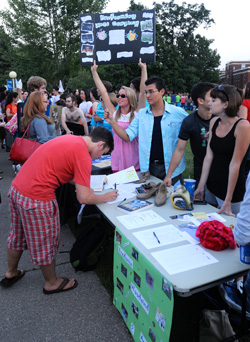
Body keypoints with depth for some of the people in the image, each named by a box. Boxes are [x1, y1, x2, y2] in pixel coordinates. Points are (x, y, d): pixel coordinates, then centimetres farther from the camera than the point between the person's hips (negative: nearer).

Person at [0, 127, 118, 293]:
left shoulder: (70, 139, 9)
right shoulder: (83, 157, -17)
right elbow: (84, 198, -17)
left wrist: (83, 185, 16)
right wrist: (106, 197, 1)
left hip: (16, 188, 9)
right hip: (37, 199, -9)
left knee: (19, 235, 27)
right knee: (46, 242, 12)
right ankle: (52, 283, 35)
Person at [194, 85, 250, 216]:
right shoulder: (214, 122, 1)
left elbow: (235, 164, -18)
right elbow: (209, 156, 2)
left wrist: (228, 200, -16)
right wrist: (201, 187, 2)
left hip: (232, 190, -6)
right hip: (212, 188, 6)